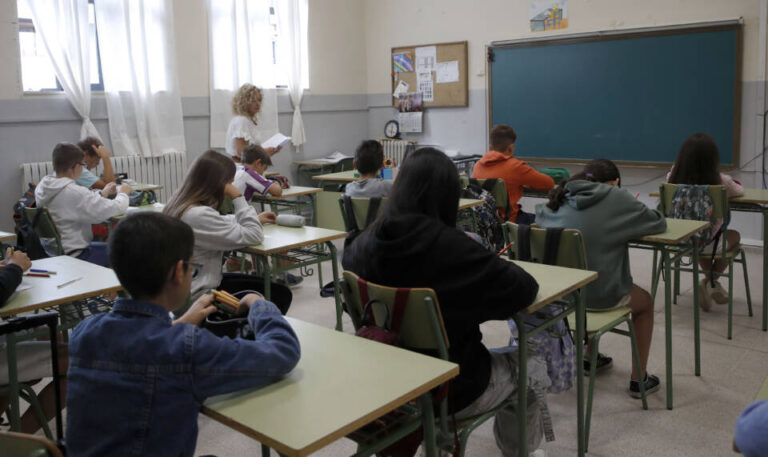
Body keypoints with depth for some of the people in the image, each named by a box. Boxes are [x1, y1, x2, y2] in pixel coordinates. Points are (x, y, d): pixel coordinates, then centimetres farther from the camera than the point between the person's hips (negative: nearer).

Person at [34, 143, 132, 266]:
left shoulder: (42, 187, 0)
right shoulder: (75, 193, -26)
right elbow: (115, 208, -21)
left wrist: (102, 193, 19)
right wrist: (123, 193, 0)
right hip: (73, 256, -9)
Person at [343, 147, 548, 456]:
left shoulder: (366, 241, -11)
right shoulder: (448, 245, -27)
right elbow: (524, 289, -19)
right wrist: (493, 265, 0)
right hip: (450, 388, -5)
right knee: (530, 368, 22)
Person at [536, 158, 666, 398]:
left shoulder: (562, 198, 5)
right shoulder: (617, 198, -8)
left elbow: (540, 214, 24)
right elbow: (658, 223, 0)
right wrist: (637, 212, 21)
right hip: (600, 295, -5)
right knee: (646, 302, 27)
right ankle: (638, 380, 30)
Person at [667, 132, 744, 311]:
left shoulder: (673, 178, -15)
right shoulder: (721, 182, -20)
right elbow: (740, 191, 5)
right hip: (708, 244, -3)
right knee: (734, 236, 32)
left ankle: (710, 281, 34)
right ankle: (712, 281, 25)